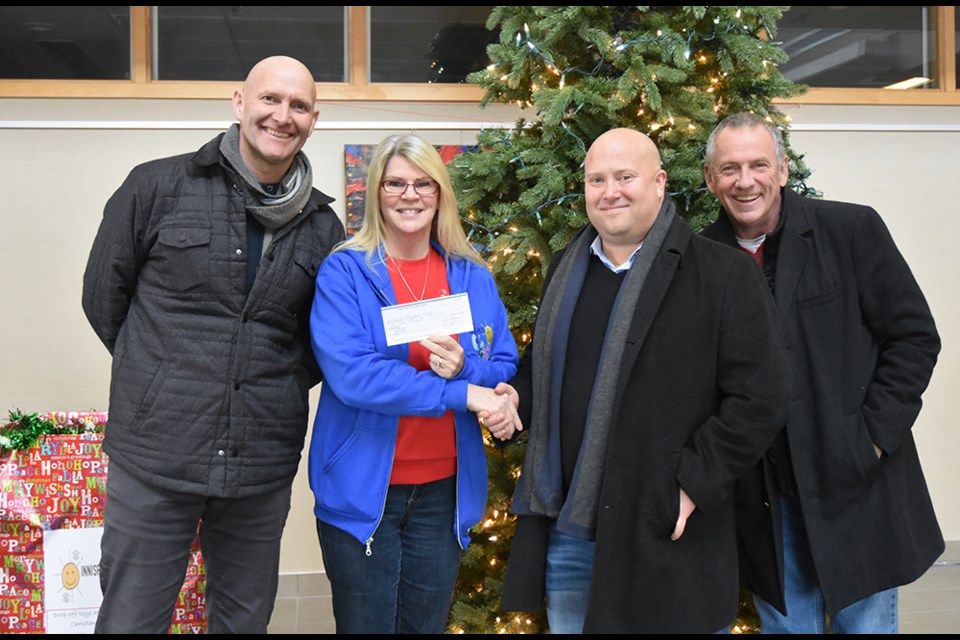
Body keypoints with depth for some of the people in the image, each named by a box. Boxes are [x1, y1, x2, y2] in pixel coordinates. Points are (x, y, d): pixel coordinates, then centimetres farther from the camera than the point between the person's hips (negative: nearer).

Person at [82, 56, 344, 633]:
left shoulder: (323, 227, 6)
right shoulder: (157, 187, -2)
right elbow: (103, 295, 5)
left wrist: (279, 386, 5)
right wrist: (161, 376, 5)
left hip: (263, 472, 3)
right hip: (153, 461, -2)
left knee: (245, 622, 16)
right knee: (131, 621, 6)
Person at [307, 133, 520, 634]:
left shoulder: (473, 278, 6)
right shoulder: (344, 272, -7)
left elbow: (506, 372, 6)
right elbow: (350, 373, -21)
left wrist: (465, 369, -17)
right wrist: (461, 394, -21)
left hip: (444, 491, 4)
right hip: (361, 489, -3)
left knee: (427, 624, 16)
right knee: (366, 626, 10)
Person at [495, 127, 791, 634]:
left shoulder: (724, 275, -7)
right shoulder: (566, 269, 12)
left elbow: (760, 400, -10)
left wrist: (694, 483, -15)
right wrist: (517, 395, 3)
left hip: (660, 536, -5)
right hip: (566, 530, 6)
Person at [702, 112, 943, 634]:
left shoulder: (853, 229, -5)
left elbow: (915, 336, -4)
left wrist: (873, 436, -11)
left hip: (857, 488, -1)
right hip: (765, 500, 2)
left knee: (866, 622, 11)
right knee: (785, 623, 13)